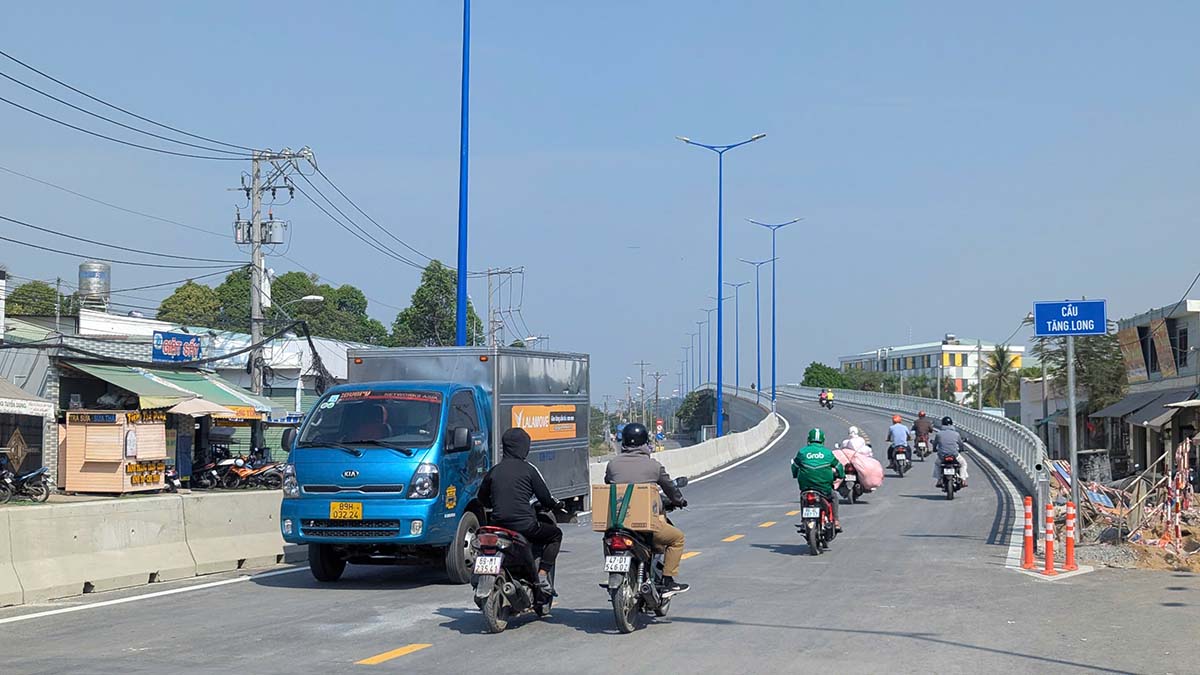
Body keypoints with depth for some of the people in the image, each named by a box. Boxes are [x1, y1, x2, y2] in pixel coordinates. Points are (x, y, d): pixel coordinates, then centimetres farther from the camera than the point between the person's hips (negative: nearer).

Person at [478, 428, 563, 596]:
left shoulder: (494, 470, 9)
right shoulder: (529, 469, -4)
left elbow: (482, 498, 20)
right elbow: (544, 497, -1)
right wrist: (557, 505, 21)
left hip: (498, 524, 5)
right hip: (524, 524, -5)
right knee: (555, 534, 18)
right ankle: (542, 575, 3)